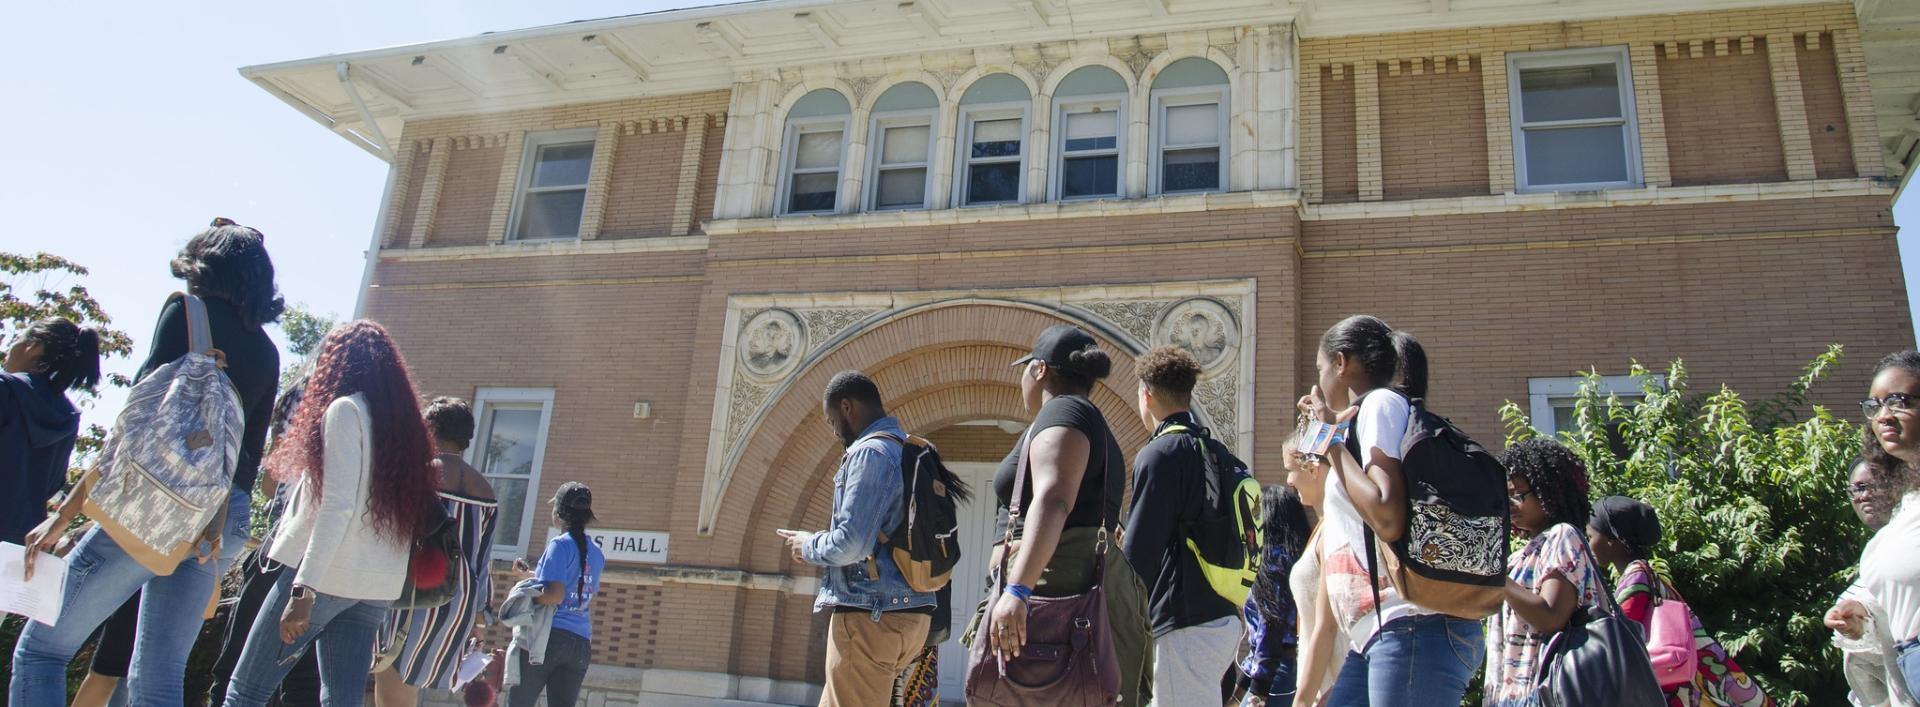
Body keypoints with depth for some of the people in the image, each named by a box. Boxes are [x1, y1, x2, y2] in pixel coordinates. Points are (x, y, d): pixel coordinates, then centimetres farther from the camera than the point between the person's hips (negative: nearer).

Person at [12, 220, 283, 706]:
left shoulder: (187, 310, 1)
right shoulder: (266, 352, 18)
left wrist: (65, 512, -9)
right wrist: (222, 525, 19)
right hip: (227, 517, 6)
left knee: (40, 648, 6)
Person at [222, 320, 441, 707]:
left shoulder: (345, 409, -6)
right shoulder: (404, 421, 15)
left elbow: (337, 506, -16)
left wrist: (303, 590, -19)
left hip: (328, 574, -7)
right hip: (378, 587, 7)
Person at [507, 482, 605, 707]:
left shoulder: (560, 544, -7)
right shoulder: (596, 553, 15)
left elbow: (554, 595, -17)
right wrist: (531, 574, 30)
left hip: (548, 637, -6)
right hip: (581, 643, 6)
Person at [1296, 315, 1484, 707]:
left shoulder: (1382, 403, -6)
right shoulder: (1367, 417, 22)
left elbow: (1388, 519, -21)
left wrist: (1332, 440, -11)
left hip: (1413, 629, -10)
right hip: (1380, 635, 10)